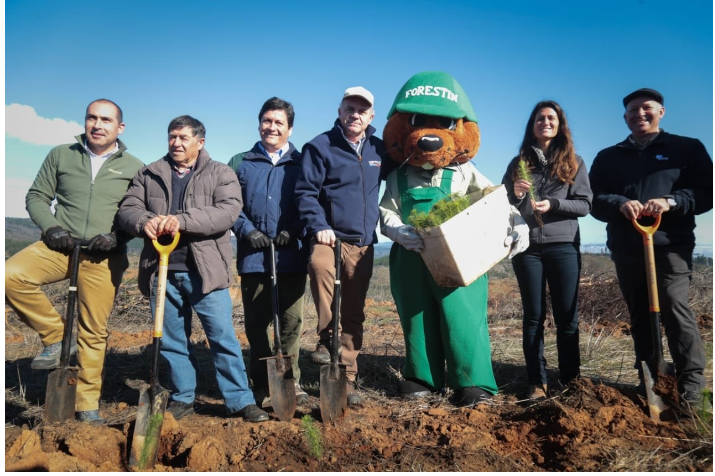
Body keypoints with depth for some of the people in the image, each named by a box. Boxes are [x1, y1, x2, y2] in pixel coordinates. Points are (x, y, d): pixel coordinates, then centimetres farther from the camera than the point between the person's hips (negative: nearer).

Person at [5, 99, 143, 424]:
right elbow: (37, 197, 11)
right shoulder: (61, 155, 9)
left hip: (103, 257, -1)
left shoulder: (133, 167, 6)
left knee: (93, 333, 1)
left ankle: (87, 406, 17)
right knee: (11, 275, -26)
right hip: (60, 246, 2)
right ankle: (56, 337, -4)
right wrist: (50, 228, -7)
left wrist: (116, 236, -11)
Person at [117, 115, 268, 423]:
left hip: (204, 271, -3)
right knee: (172, 339, 12)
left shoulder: (221, 174, 4)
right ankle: (182, 398, 27)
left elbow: (228, 211, -12)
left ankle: (240, 400, 7)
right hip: (162, 272, 4)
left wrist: (182, 220, -24)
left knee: (223, 337, -2)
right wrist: (144, 222, -18)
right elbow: (127, 209, 7)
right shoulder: (148, 175, 15)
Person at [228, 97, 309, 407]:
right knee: (256, 325, 6)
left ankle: (291, 383, 17)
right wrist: (247, 231, -9)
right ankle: (262, 387, 19)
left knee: (291, 323, 3)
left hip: (292, 257, -1)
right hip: (253, 257, 1)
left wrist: (294, 231, -12)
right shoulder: (241, 163, 13)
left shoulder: (301, 164, 9)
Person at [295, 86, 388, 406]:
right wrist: (318, 226, -19)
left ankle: (346, 378, 18)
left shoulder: (379, 150, 10)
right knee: (320, 265, -38)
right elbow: (305, 191, -6)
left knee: (354, 313, 6)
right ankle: (326, 338, -21)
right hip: (329, 235, -4)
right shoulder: (320, 146, -3)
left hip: (363, 244, 4)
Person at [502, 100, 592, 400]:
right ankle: (537, 382, 8)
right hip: (527, 247, 1)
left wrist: (553, 204, -15)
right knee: (534, 316, 4)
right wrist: (516, 195, -12)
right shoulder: (519, 163, 11)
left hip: (564, 246, 0)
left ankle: (570, 380, 12)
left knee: (567, 317, 2)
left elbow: (585, 205, 1)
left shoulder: (573, 162, 8)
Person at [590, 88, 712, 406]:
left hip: (671, 245, -3)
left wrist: (671, 201, -15)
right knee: (640, 316, 6)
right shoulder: (608, 157, 17)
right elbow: (594, 200, 9)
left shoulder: (688, 148, 11)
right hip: (626, 249, 3)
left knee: (674, 306, -14)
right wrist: (620, 204, -13)